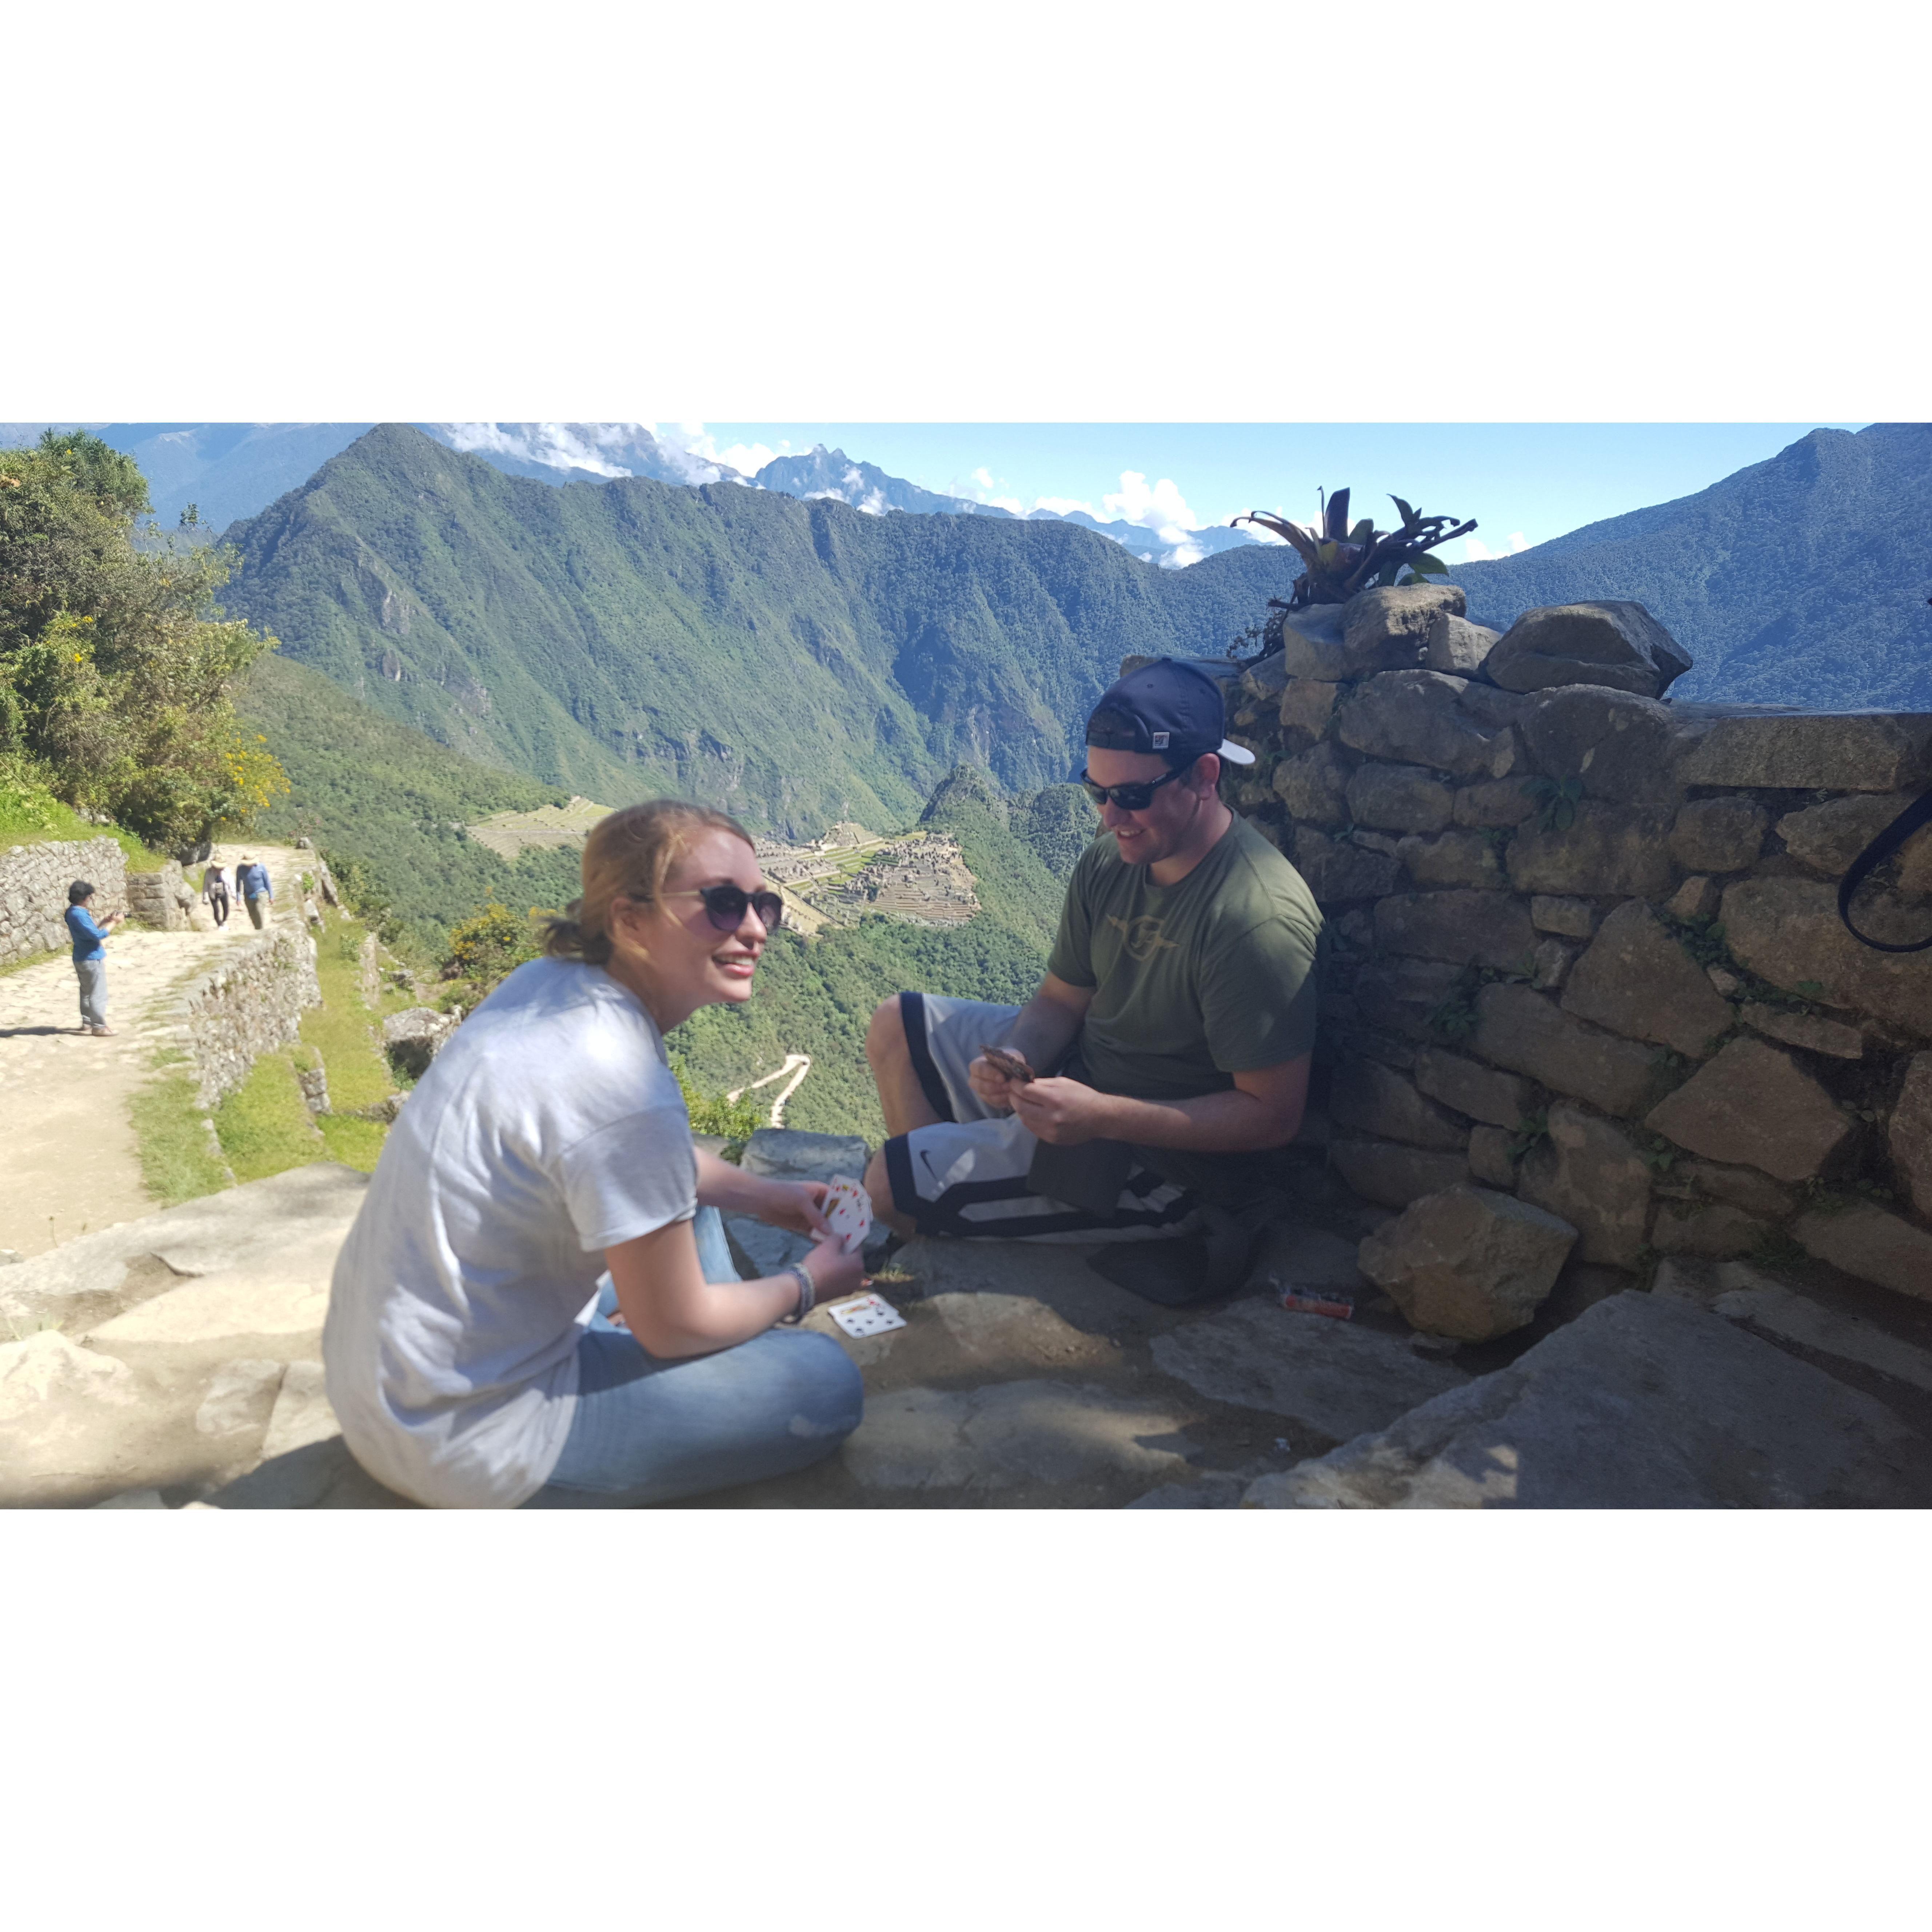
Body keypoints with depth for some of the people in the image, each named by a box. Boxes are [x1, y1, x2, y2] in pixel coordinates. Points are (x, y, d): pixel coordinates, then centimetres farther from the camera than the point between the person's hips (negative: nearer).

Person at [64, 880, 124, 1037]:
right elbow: (97, 934, -25)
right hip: (92, 959, -10)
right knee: (98, 994, -3)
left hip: (82, 958, 10)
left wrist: (106, 921, 8)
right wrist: (114, 923, -16)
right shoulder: (79, 914, -22)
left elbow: (90, 931, 18)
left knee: (87, 992, 19)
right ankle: (99, 1027, 0)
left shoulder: (73, 912, 9)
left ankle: (87, 1023, 27)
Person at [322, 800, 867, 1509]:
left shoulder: (550, 982, -5)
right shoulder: (625, 1087, -31)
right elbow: (673, 1328, -16)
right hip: (460, 1433, -9)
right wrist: (809, 1284, 1)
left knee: (683, 1192, 20)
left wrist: (759, 1195, 12)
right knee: (827, 1383, -6)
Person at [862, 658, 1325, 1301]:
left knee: (889, 1187, -14)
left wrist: (1100, 1116, -32)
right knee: (897, 1027, 10)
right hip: (1078, 1080, 9)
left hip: (1172, 1162, -8)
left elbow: (1274, 1115, -25)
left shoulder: (1258, 920, -28)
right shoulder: (1109, 861, -4)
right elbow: (1061, 1000, 6)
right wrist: (1016, 1060, -17)